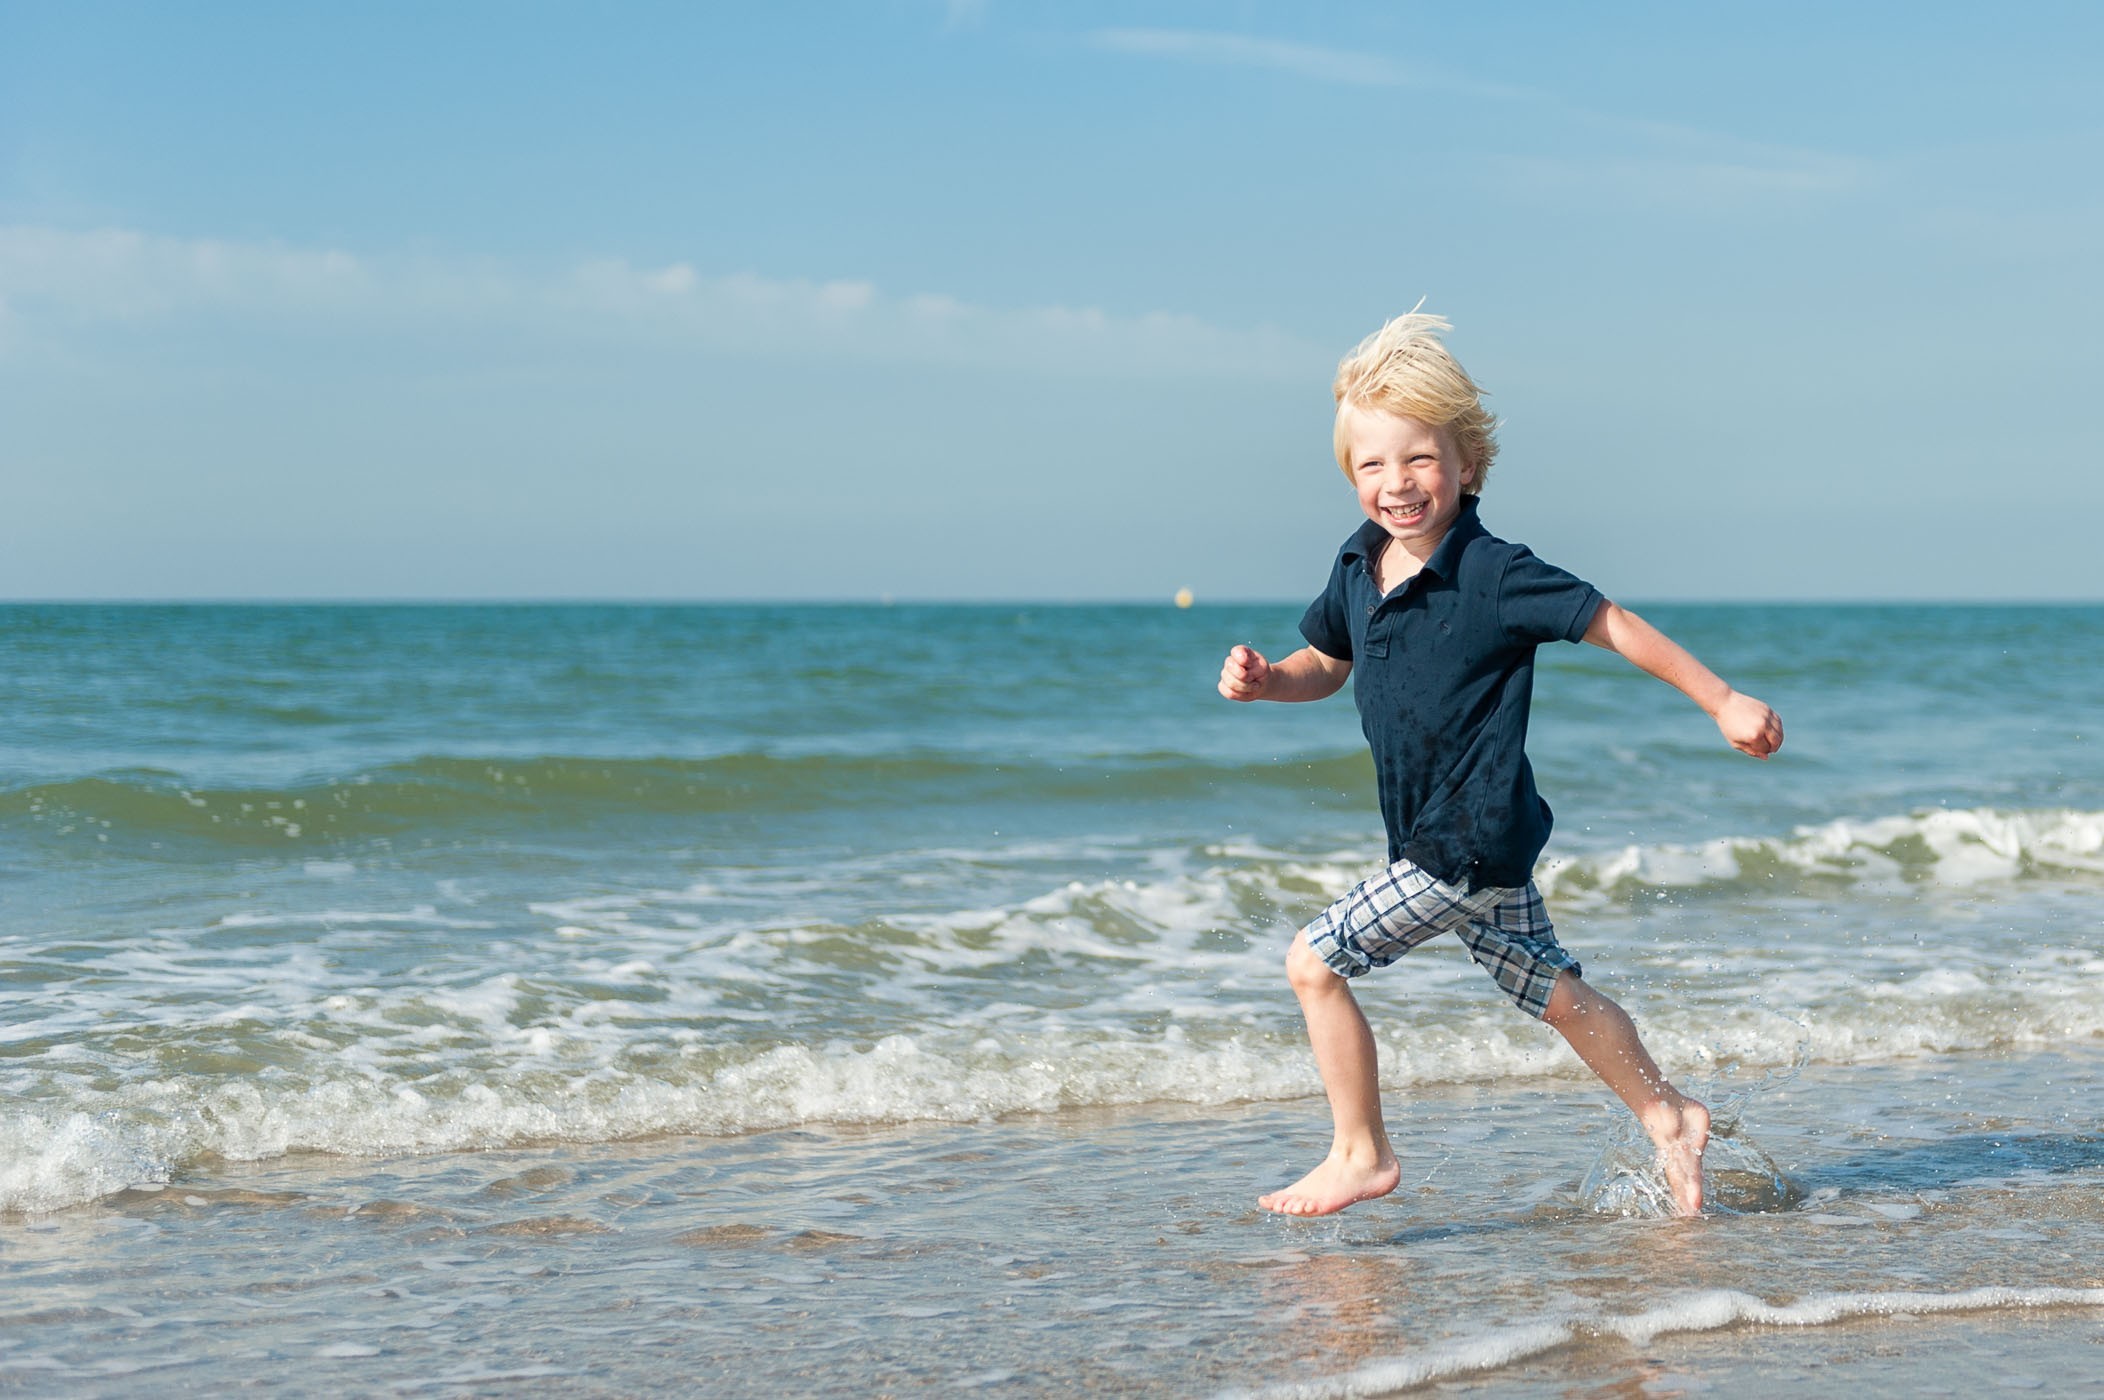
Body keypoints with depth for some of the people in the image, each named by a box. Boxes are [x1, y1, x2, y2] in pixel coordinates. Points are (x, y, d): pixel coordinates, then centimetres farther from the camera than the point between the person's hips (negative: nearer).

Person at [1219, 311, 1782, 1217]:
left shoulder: (1492, 573, -20)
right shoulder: (1358, 567, 2)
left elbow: (1611, 626, -13)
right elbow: (1326, 666, 18)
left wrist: (1723, 703, -11)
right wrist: (1263, 679, -4)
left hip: (1474, 840, -8)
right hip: (1436, 836, 8)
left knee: (1316, 962, -10)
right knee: (1551, 990, 21)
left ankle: (1361, 1154, 4)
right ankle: (1666, 1115, 38)